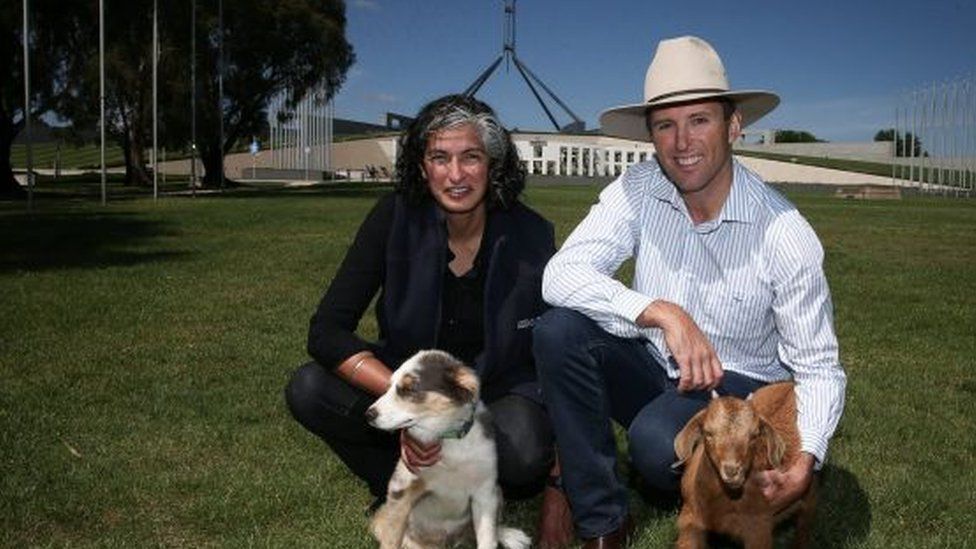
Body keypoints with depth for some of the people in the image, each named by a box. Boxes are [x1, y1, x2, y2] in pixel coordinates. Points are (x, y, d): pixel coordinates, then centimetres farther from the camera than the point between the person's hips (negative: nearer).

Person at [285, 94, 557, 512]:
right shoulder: (395, 217, -14)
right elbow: (326, 331, -18)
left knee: (523, 450, -34)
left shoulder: (529, 235, -14)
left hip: (499, 393, -1)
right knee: (308, 390, -24)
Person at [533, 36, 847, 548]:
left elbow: (819, 369, -12)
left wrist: (803, 465, -30)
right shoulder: (637, 191, -12)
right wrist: (662, 312, -37)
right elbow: (561, 274, -24)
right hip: (652, 368, 4)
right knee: (559, 329, -24)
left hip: (735, 388, -3)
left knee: (658, 443, -35)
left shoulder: (786, 235, -18)